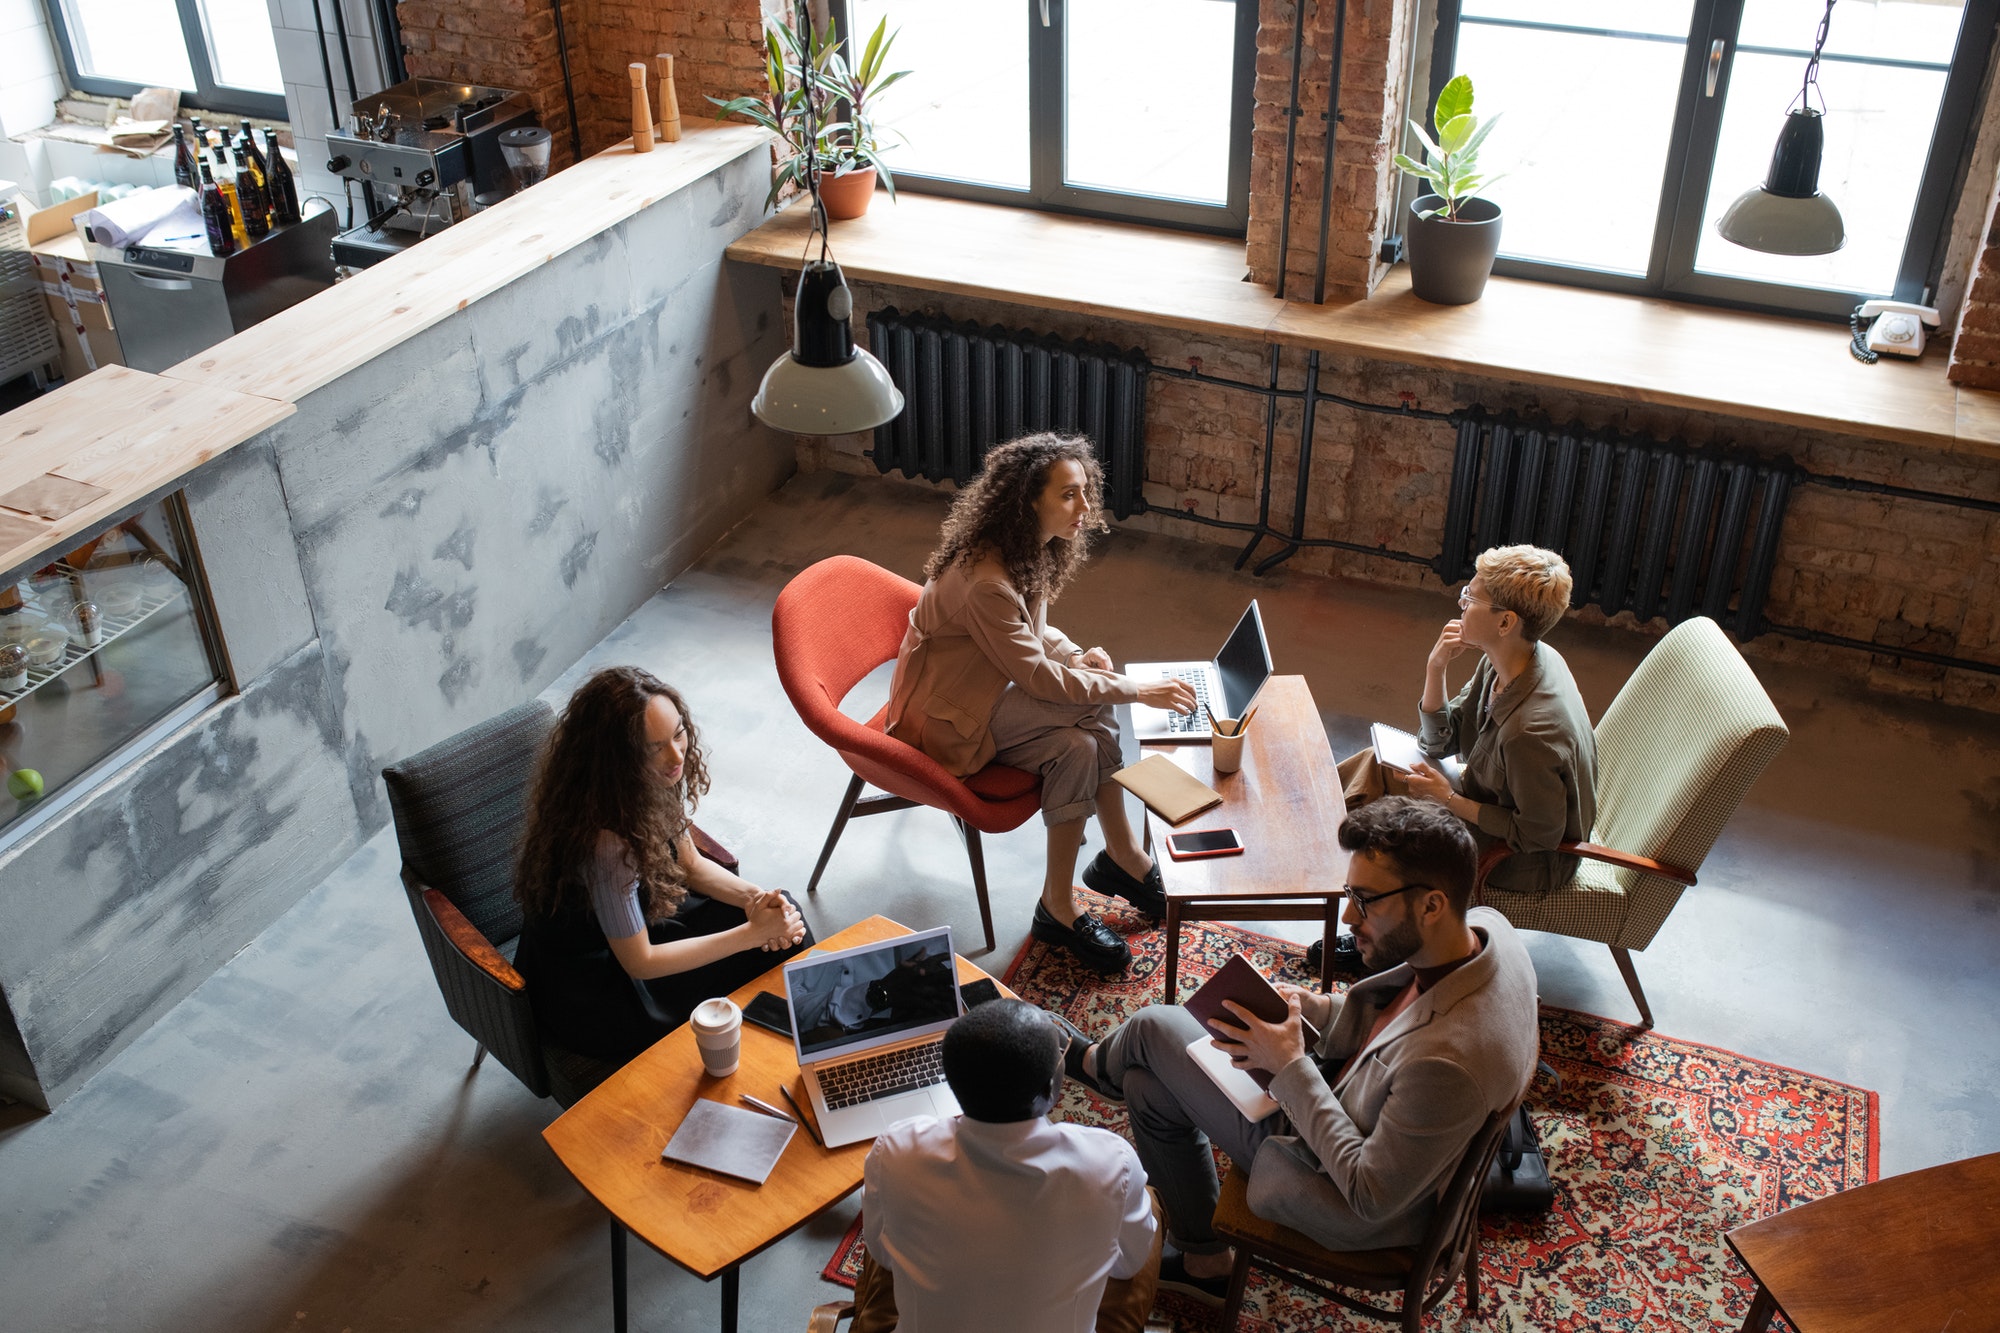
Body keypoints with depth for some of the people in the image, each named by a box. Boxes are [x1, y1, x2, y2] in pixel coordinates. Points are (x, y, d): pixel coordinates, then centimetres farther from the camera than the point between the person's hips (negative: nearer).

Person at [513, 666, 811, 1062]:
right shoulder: (602, 840, -37)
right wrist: (751, 933, -23)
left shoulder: (657, 782, -13)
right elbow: (639, 963, -25)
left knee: (787, 922, 1)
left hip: (641, 919, 8)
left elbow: (690, 864, 5)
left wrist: (753, 897, -14)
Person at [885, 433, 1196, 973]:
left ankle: (1059, 904, -8)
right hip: (947, 712, -8)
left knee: (1079, 745, -18)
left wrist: (1077, 656, -7)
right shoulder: (985, 580, -30)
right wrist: (1136, 690, -23)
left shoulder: (1034, 549, -1)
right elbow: (1038, 677, -27)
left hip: (991, 691, 8)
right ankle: (1123, 855, -9)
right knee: (1090, 709, -23)